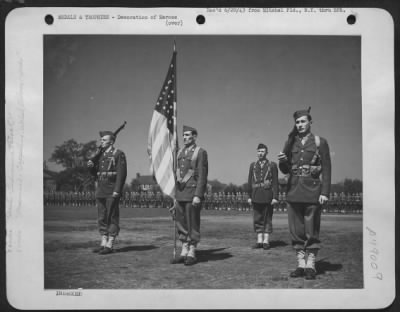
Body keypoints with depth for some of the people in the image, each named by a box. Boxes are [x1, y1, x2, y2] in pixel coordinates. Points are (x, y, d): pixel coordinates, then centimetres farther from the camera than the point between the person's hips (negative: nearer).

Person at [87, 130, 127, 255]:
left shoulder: (118, 154, -5)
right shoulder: (100, 154, 16)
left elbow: (121, 174, -12)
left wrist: (117, 191, -19)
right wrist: (91, 166, -1)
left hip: (112, 192, -7)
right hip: (100, 191, 7)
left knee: (112, 218, -3)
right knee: (102, 218, 9)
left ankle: (110, 245, -1)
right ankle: (103, 243, 15)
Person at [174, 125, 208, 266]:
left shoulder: (200, 152, -5)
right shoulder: (180, 153, 15)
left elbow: (202, 176, -11)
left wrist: (198, 196, -18)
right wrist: (174, 194, 13)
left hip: (193, 192, -6)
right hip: (180, 193, 7)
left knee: (193, 224, -2)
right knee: (181, 223, 8)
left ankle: (192, 254, 5)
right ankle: (184, 252, 15)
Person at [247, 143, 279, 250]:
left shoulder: (272, 165, 3)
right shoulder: (253, 165, 11)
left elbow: (275, 182, -2)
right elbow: (250, 182, 11)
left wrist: (275, 197, -9)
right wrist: (249, 196, 5)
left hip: (268, 196, -3)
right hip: (256, 196, 3)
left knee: (267, 219, 2)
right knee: (257, 219, 4)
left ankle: (266, 241, 5)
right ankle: (259, 241, 9)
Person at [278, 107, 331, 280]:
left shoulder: (320, 142, 2)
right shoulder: (290, 143, 11)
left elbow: (326, 169, -2)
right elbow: (285, 170, 13)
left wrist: (325, 192, -10)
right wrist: (282, 160, -10)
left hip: (312, 190, -3)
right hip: (294, 190, 4)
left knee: (312, 230, 0)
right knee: (296, 230, 5)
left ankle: (310, 266, 7)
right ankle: (301, 264, 13)